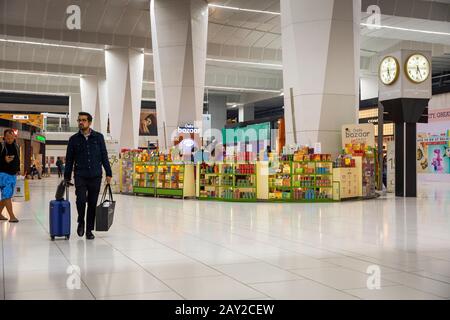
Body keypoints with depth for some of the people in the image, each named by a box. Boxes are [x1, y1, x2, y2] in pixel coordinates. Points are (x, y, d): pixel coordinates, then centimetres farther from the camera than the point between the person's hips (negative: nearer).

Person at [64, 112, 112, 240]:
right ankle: (81, 222, 11)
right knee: (81, 200, -17)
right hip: (80, 176, -1)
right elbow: (69, 159, 9)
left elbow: (104, 156, 6)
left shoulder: (98, 137, 5)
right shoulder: (74, 139, 5)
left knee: (92, 203, 4)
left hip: (95, 176, 1)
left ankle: (89, 230, 16)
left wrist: (108, 173, 2)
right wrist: (67, 177, 6)